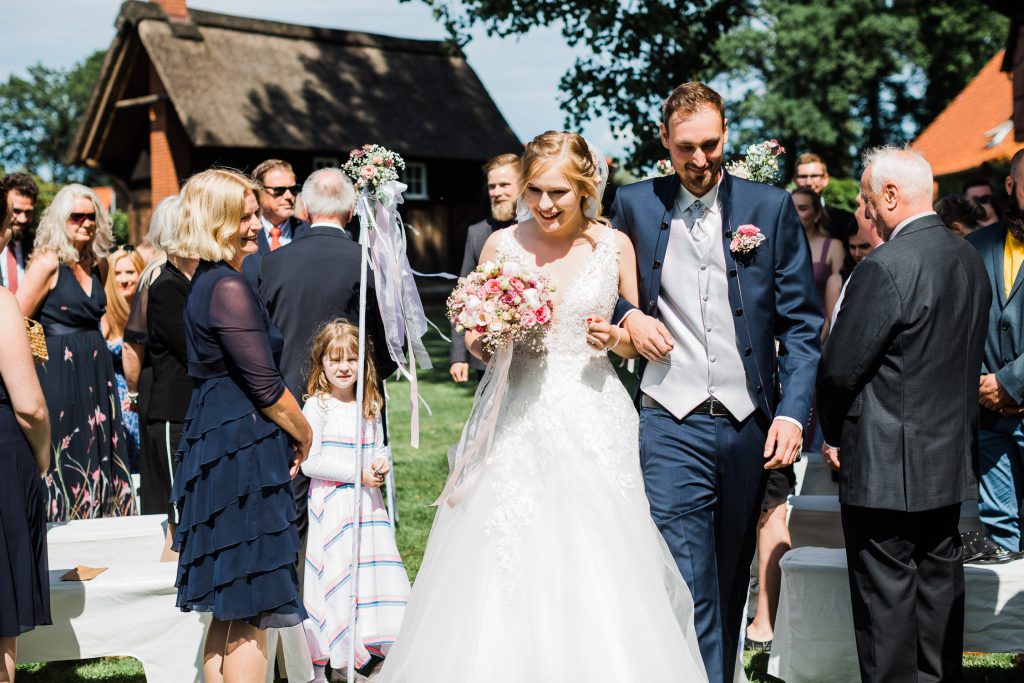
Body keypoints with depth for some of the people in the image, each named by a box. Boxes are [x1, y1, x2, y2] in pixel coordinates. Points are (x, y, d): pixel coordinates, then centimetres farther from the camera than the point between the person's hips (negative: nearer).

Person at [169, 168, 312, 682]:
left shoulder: (205, 283, 15)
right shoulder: (230, 288, -16)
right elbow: (265, 385, -18)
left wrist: (289, 435, 15)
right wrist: (304, 436, -2)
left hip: (215, 444, 10)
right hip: (244, 447, -10)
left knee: (229, 610, 15)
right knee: (253, 612, -6)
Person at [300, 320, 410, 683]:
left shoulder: (370, 406, 10)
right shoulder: (317, 406, -9)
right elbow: (309, 462, -14)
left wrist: (382, 462, -4)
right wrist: (358, 472, -16)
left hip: (367, 502, 6)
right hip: (330, 505, -6)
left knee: (376, 567, 5)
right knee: (335, 574, -5)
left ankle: (370, 647, 17)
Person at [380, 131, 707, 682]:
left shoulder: (614, 245, 2)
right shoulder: (502, 244, 3)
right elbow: (474, 339, 10)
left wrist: (615, 338, -11)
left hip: (596, 422, -1)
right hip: (520, 422, 1)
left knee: (599, 571, -4)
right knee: (506, 569, -3)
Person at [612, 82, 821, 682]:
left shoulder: (772, 207, 4)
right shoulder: (636, 205, 5)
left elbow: (801, 322, 3)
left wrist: (793, 411, -8)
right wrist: (628, 316, -4)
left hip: (749, 425, 2)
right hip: (672, 424, -1)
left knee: (731, 581, 14)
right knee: (687, 586, -10)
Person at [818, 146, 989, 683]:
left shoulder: (886, 267, -21)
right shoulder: (970, 259, 6)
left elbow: (840, 367, -18)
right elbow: (971, 356, 13)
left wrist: (833, 434, -1)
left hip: (885, 465, -8)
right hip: (951, 458, 8)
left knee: (886, 593, 0)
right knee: (940, 579, 17)